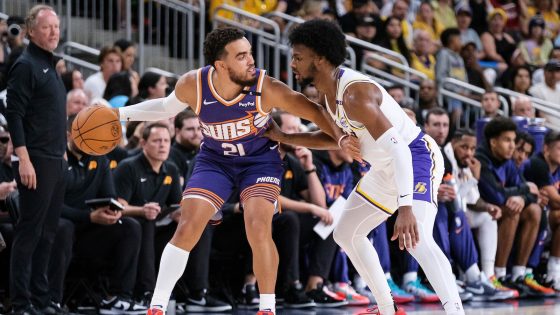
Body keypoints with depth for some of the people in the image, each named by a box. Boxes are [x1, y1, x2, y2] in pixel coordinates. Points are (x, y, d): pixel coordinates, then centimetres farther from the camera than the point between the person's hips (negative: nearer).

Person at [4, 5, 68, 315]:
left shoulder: (49, 66, 17)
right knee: (29, 232, -6)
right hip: (36, 162, -9)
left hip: (56, 161, 9)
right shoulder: (26, 65, -10)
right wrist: (24, 159, -21)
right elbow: (14, 114, -16)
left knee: (48, 232, 11)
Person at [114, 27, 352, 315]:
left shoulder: (266, 88, -29)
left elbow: (314, 111, -20)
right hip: (214, 160, 2)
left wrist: (340, 137, -35)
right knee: (187, 229, -9)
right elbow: (166, 108, 2)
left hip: (260, 159, -2)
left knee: (258, 229, -20)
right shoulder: (193, 85, -22)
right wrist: (121, 113, -2)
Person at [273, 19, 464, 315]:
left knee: (417, 239, -32)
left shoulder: (355, 94, -29)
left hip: (417, 158, -11)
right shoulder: (329, 92, 1)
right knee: (346, 233, 18)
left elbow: (398, 149, -37)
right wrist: (283, 137, 15)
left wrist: (405, 208, -46)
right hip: (386, 168, 11)